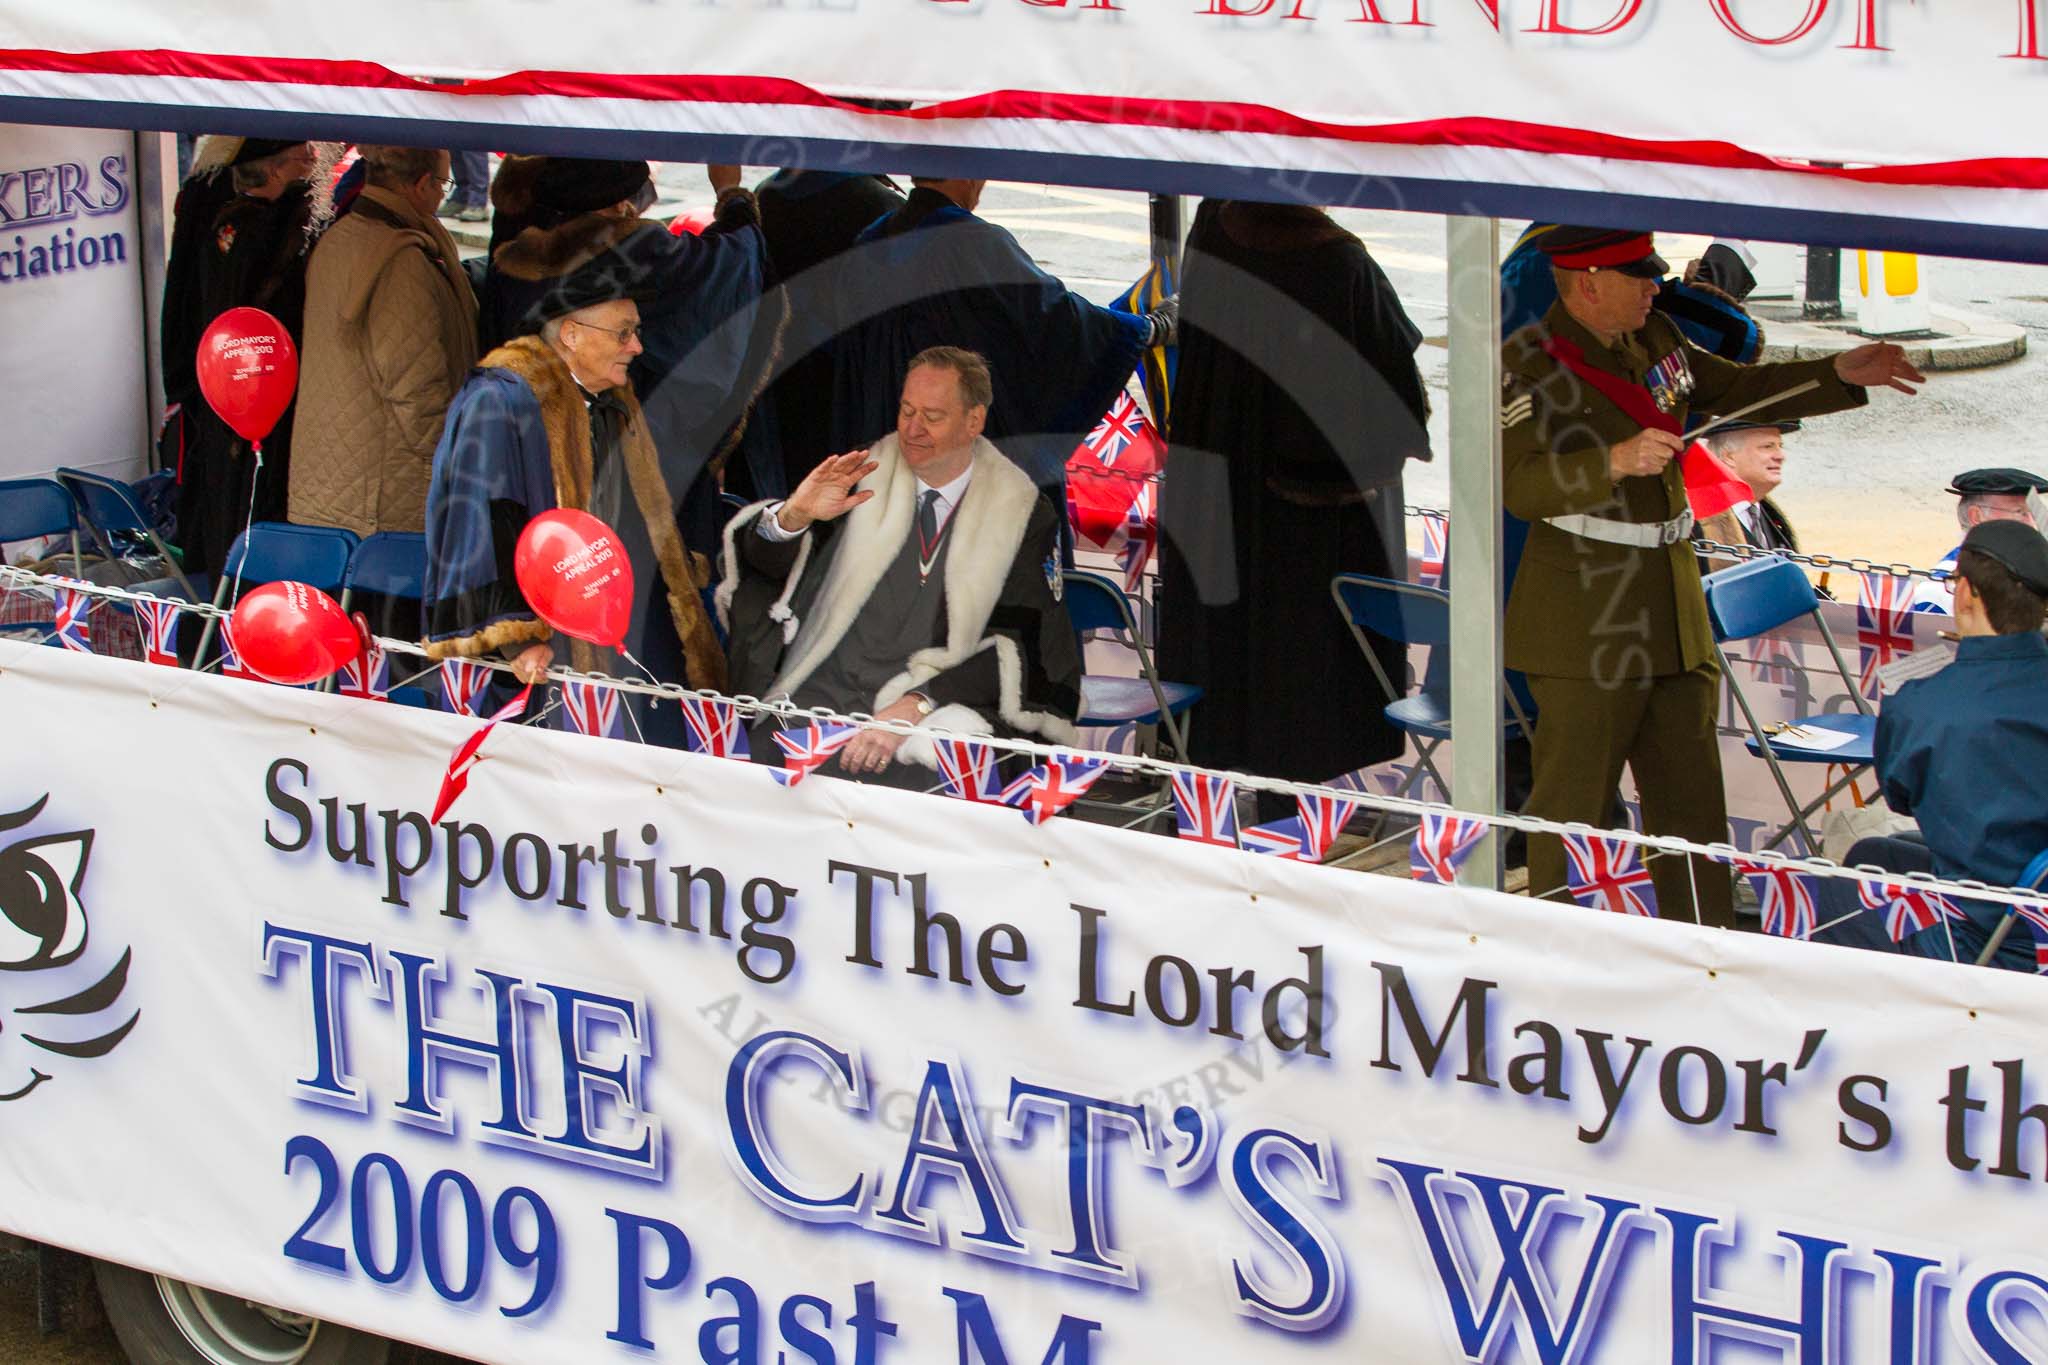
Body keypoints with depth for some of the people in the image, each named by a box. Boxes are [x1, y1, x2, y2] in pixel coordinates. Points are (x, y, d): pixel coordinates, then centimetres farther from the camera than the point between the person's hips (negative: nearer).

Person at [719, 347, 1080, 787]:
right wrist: (794, 516, -20)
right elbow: (765, 561, 5)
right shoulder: (864, 478, 9)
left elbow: (1017, 644, -4)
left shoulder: (1024, 514, 4)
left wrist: (914, 708, -18)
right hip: (821, 697, 2)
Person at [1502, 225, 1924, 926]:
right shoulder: (1527, 362, -13)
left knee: (1691, 798, 13)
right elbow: (1521, 486, -22)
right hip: (1584, 617, -8)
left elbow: (1738, 389, 24)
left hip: (1673, 606, 8)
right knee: (1573, 795, -4)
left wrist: (1840, 375, 14)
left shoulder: (1656, 339, 10)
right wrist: (1616, 461, -35)